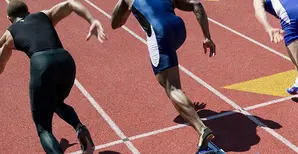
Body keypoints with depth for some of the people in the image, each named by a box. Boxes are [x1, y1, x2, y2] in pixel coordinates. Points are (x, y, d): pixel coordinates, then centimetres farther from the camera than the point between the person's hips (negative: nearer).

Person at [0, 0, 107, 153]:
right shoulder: (44, 16, 32)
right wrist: (93, 22, 5)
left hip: (41, 65, -3)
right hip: (66, 61, 4)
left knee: (43, 129, 8)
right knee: (56, 102, 35)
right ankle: (79, 128, 5)